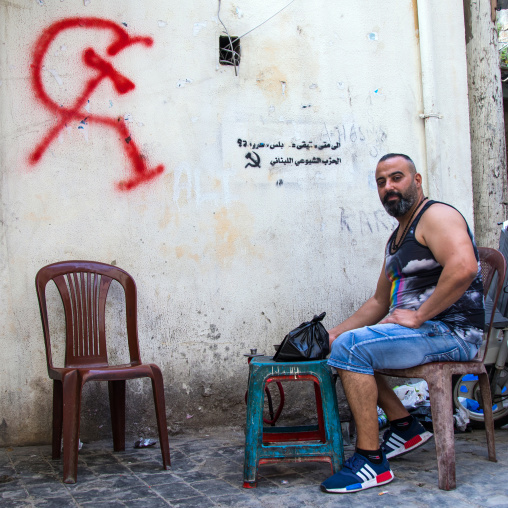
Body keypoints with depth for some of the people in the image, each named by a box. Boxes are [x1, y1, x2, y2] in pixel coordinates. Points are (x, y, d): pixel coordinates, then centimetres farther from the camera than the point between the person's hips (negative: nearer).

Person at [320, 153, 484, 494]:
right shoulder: (397, 238, 21)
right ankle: (404, 426, 12)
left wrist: (418, 316, -24)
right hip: (422, 331, 10)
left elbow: (463, 267, -29)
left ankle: (371, 461, -18)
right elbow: (380, 302, 23)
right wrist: (336, 332, 11)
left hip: (451, 332, -10)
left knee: (350, 348, -23)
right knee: (339, 343, 15)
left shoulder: (436, 216, -9)